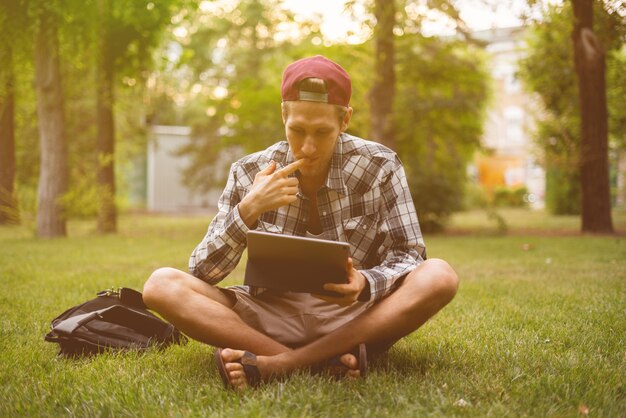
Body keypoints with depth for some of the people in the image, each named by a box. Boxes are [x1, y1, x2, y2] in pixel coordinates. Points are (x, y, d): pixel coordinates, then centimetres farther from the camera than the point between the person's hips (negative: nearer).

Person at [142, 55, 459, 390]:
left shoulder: (379, 167, -8)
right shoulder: (250, 173, -5)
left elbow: (410, 257, -6)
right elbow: (201, 273, -6)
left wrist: (365, 284, -29)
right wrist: (247, 211, -23)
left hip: (354, 318, -1)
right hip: (273, 317, 1)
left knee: (438, 277, -29)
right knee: (162, 286, -21)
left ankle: (278, 364, -31)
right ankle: (326, 360, -30)